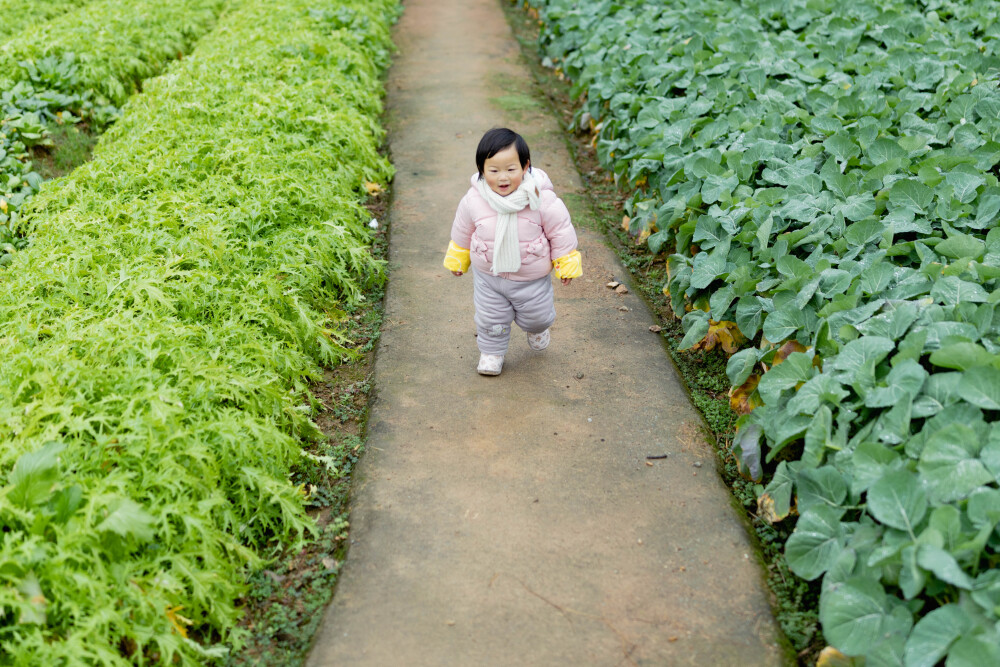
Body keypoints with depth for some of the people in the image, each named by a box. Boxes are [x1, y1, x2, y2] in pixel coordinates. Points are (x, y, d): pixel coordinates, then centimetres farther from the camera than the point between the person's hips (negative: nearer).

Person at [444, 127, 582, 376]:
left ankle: (537, 329, 55)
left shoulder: (541, 198, -25)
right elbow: (462, 232, 1)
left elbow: (561, 231, -11)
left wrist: (566, 265, -3)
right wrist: (457, 260, 14)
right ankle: (491, 351, 43)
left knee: (536, 317, 19)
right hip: (488, 277, 1)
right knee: (490, 319, 15)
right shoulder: (473, 201, -18)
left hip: (532, 278, -1)